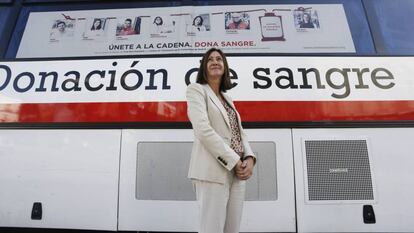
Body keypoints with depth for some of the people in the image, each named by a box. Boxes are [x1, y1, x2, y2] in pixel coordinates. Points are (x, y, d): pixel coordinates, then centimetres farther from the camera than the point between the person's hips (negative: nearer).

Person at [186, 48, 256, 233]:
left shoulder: (228, 99, 23)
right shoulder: (196, 89, 2)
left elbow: (240, 133, 16)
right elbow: (203, 130, -13)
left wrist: (249, 159, -4)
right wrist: (234, 161, -14)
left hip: (237, 171, 7)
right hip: (213, 171, -7)